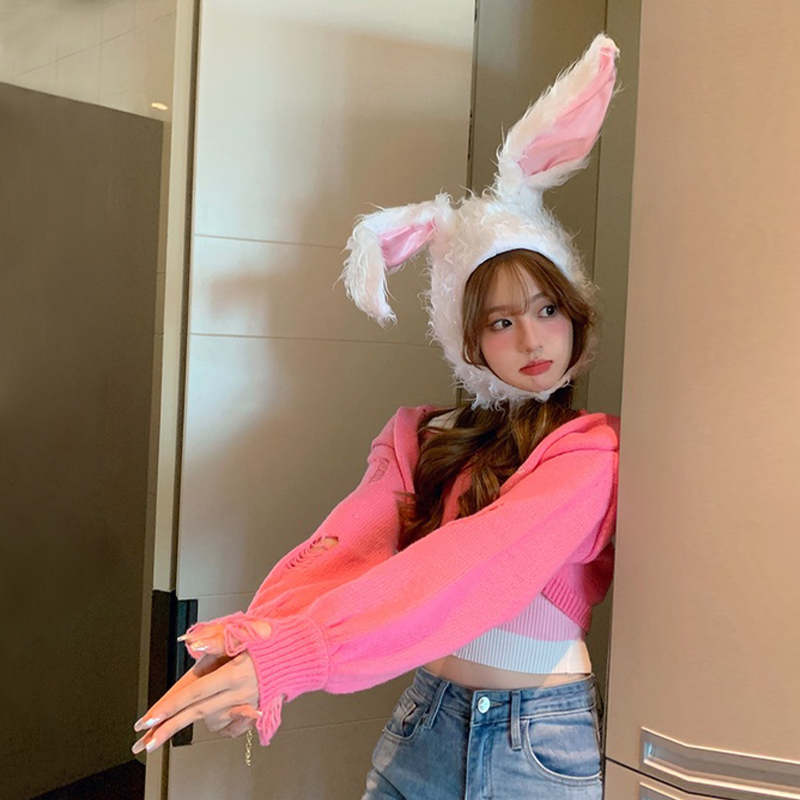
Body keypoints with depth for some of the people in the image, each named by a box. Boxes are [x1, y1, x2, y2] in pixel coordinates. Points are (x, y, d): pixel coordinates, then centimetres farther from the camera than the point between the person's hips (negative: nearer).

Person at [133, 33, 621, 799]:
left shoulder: (589, 449, -10)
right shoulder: (421, 437, 4)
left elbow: (477, 565, -26)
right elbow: (345, 546, -13)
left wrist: (285, 659, -36)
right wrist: (253, 635, -33)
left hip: (543, 737, -3)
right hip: (426, 718, 3)